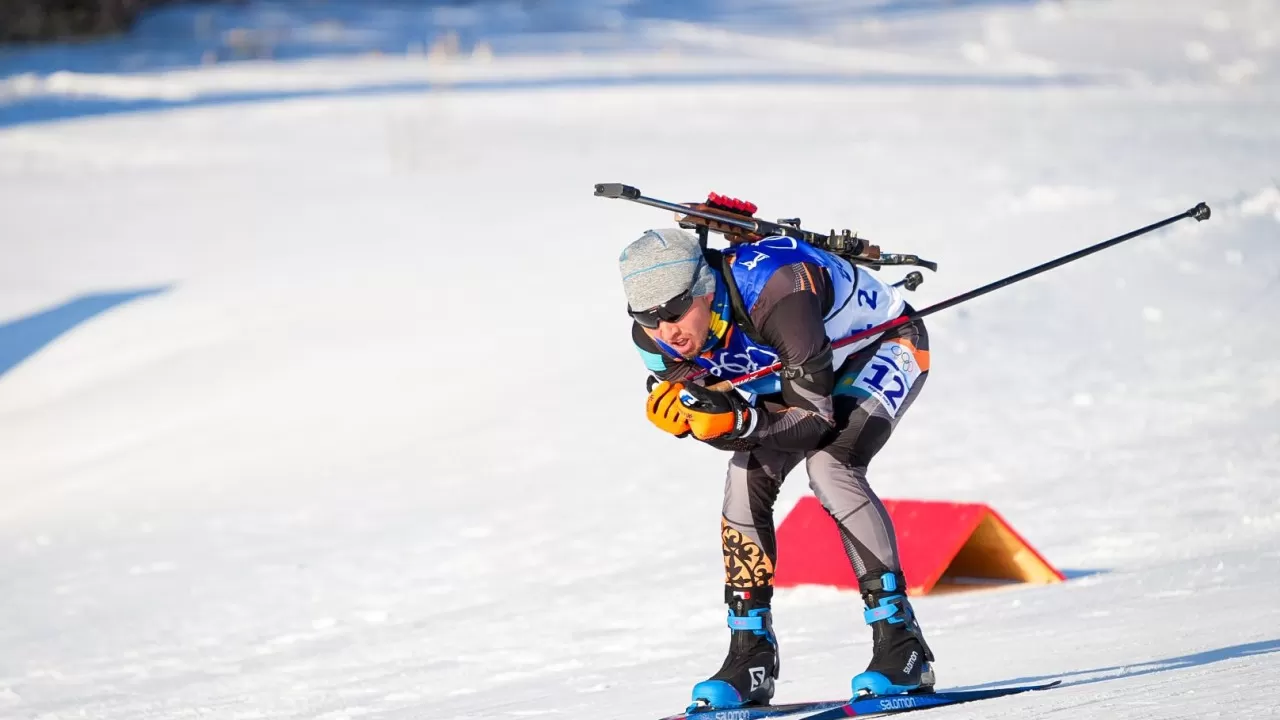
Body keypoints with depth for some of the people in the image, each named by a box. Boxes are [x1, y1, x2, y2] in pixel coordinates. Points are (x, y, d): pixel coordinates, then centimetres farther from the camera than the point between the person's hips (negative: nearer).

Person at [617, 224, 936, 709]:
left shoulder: (774, 294, -41)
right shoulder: (656, 336, -21)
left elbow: (816, 416, -37)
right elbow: (715, 420, -13)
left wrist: (739, 421, -51)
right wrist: (679, 412, -35)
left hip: (885, 346, -7)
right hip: (793, 370, 7)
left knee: (828, 465, -28)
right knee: (747, 476, -12)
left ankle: (903, 646, -23)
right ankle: (750, 657, -3)